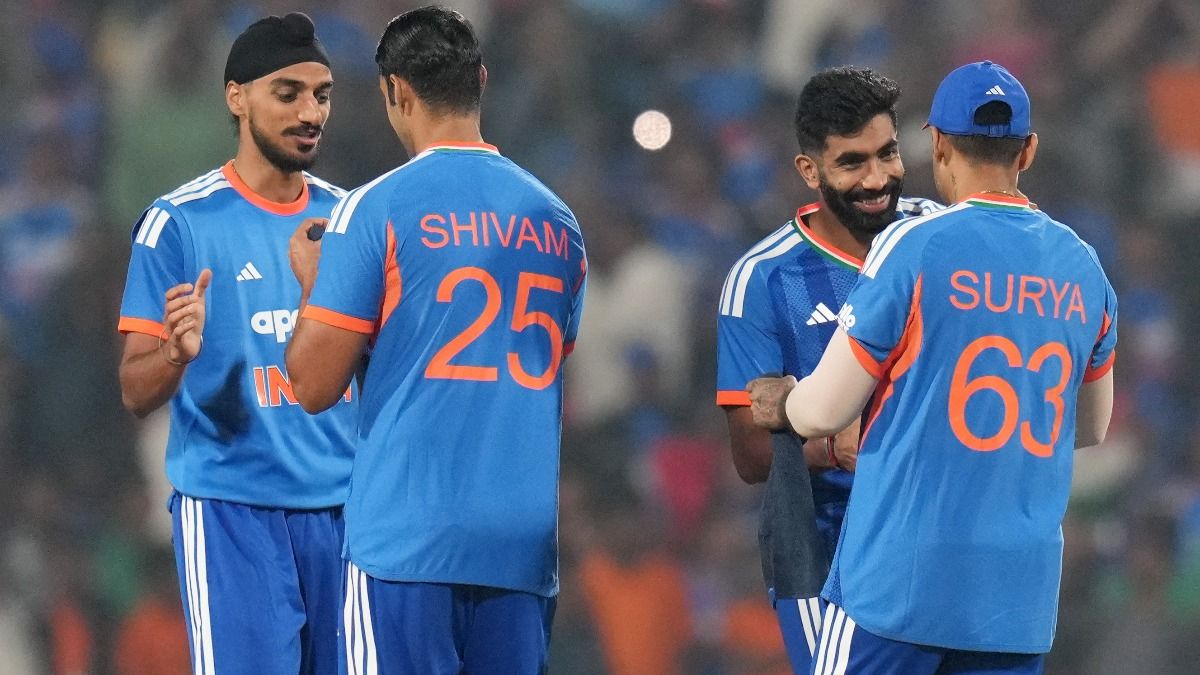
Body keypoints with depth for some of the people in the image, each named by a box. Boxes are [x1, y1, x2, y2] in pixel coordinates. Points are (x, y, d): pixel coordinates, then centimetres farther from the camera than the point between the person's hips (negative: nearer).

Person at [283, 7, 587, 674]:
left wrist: (311, 286, 13)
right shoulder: (558, 220, 12)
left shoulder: (376, 210, -5)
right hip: (524, 544, 5)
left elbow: (315, 386, -5)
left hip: (407, 538, -5)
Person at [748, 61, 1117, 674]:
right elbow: (1091, 428, 22)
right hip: (1023, 588, 5)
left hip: (901, 577, -5)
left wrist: (784, 403, 18)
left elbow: (822, 412, -5)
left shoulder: (912, 247, -8)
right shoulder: (1083, 267, 8)